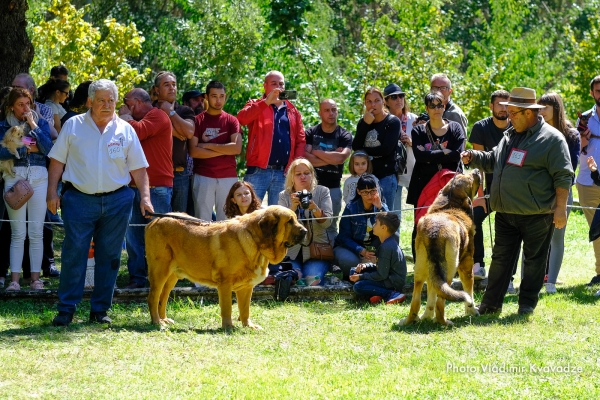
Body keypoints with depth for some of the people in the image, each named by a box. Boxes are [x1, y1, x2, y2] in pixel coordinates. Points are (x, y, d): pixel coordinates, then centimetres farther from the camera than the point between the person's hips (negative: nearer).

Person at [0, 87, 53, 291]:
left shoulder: (41, 123, 10)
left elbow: (48, 148, -5)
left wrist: (33, 125, -6)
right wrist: (27, 149, -10)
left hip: (39, 177, 1)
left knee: (36, 232, 0)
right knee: (18, 233, -4)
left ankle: (35, 278, 4)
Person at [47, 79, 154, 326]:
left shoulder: (125, 130, 6)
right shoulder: (73, 126, 3)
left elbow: (138, 168, 8)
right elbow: (57, 161, 4)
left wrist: (145, 197, -2)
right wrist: (52, 193, -3)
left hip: (116, 201, 2)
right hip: (79, 200, -2)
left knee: (109, 257, 5)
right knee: (73, 255, -5)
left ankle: (100, 310, 13)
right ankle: (66, 310, -1)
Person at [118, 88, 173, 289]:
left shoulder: (158, 116, -5)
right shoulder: (136, 120, 23)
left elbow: (138, 132, -18)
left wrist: (126, 116, -3)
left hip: (156, 187, -9)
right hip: (135, 186, 9)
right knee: (133, 235, 5)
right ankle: (137, 278, 9)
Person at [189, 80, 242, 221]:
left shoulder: (231, 121, 8)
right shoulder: (198, 120, 4)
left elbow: (237, 148, -7)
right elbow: (193, 151, -7)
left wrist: (207, 145, -7)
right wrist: (224, 150, -7)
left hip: (228, 177, 1)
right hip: (203, 177, -1)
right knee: (203, 221, -2)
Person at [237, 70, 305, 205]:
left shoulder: (293, 111, 16)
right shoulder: (256, 106, 7)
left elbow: (301, 140, 13)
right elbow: (242, 118, -15)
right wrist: (267, 102, -22)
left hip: (283, 173, 3)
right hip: (258, 171, -3)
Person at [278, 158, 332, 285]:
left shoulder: (322, 192, 4)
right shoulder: (284, 196, 7)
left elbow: (327, 222, -7)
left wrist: (314, 208, -27)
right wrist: (292, 207, -24)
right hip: (292, 250, 1)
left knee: (313, 281, -26)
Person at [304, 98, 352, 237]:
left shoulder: (345, 136, 3)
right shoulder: (311, 133, 4)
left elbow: (341, 158, -15)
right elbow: (306, 159, -9)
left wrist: (316, 153, -7)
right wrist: (331, 158, -12)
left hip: (333, 187, 0)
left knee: (330, 227, 4)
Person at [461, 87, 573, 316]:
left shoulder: (551, 138, -9)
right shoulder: (510, 136, 14)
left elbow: (563, 177, -10)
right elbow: (492, 161, 28)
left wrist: (560, 208, -14)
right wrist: (472, 157, 9)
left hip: (536, 214, -7)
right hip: (505, 212, 7)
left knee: (534, 260, 5)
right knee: (501, 257, 9)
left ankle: (527, 304, 14)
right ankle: (491, 304, 13)